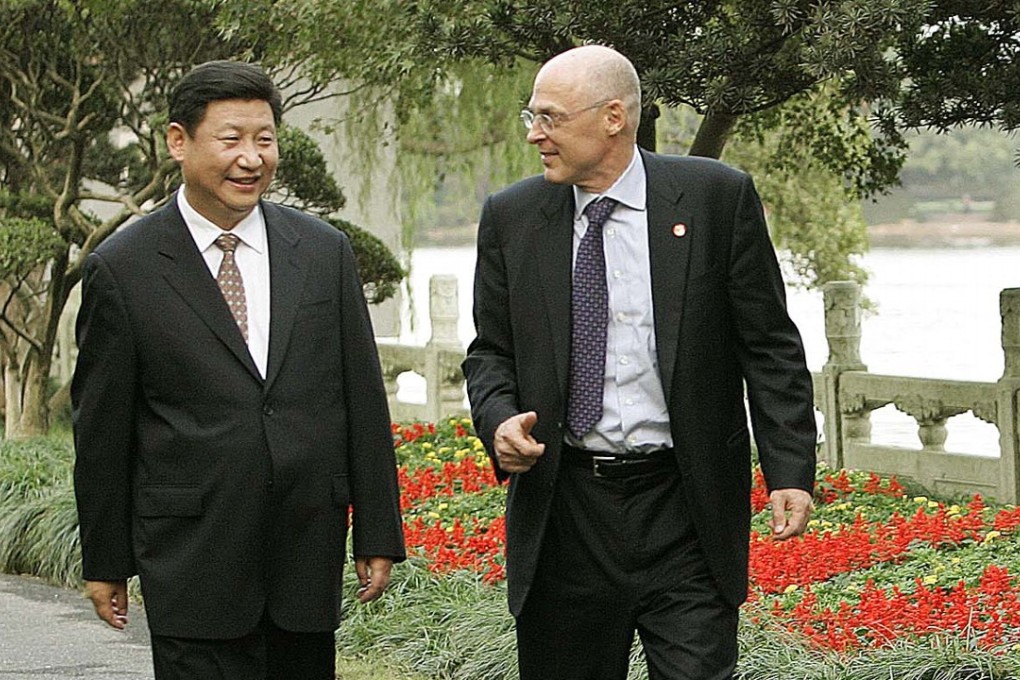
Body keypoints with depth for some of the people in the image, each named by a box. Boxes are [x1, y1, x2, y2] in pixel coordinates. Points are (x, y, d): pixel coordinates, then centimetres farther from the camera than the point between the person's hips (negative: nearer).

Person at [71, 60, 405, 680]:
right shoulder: (123, 269, -2)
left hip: (310, 556, 3)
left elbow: (363, 400, 9)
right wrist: (106, 562, 4)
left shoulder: (325, 252, 7)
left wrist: (378, 535, 7)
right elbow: (102, 428, 2)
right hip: (193, 558, -3)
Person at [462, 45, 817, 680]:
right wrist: (500, 419, -8)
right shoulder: (511, 217, 6)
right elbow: (491, 349, 13)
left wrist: (790, 470, -7)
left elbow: (771, 347, 0)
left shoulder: (718, 197, -2)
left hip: (684, 511, -2)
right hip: (564, 509, 3)